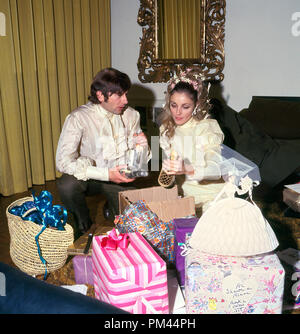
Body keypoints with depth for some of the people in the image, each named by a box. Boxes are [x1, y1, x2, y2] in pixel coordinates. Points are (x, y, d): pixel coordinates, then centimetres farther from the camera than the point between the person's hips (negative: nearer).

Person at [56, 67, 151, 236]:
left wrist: (142, 147, -21)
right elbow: (63, 162, -26)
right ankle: (85, 228, -2)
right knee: (67, 185, -34)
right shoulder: (78, 118, -18)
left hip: (119, 178, 3)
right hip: (89, 176, -3)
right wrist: (106, 174, -31)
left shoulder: (131, 115, -4)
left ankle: (113, 210, 25)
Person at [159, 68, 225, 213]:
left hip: (210, 195, -4)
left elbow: (216, 170, -27)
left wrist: (187, 169, -44)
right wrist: (167, 169, -13)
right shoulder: (167, 129, 4)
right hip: (181, 193, 5)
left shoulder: (208, 127, -14)